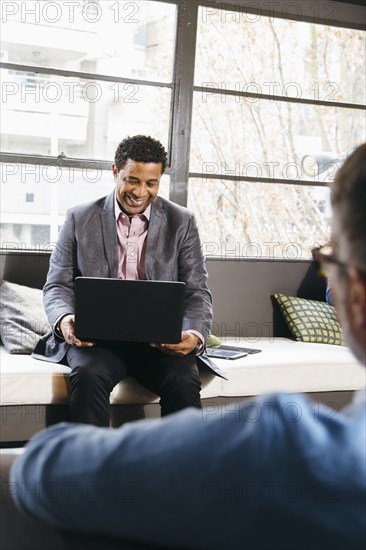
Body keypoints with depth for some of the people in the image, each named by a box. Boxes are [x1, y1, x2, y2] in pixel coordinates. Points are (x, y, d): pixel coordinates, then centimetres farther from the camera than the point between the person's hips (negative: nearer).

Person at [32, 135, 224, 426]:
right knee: (88, 375, -32)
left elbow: (197, 291, 5)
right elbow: (58, 285, 8)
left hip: (161, 339, 1)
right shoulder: (80, 219, 7)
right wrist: (64, 320, -16)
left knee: (184, 381, -29)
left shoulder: (181, 222, 8)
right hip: (96, 337, 0)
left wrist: (195, 335, -17)